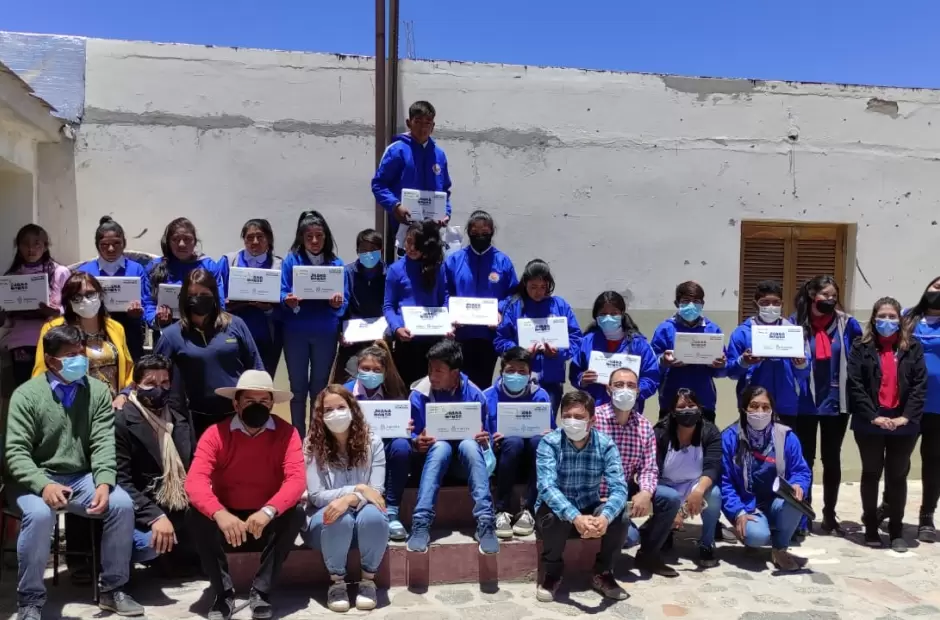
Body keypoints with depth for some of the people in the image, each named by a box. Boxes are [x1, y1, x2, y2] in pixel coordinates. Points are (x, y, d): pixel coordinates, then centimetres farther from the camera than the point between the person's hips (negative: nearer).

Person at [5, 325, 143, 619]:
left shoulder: (98, 391, 1)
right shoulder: (26, 394, -6)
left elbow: (104, 444, -5)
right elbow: (16, 452, -11)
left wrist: (104, 484, -23)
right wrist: (44, 485, -28)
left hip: (82, 478, 3)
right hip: (38, 480, -2)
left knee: (122, 505, -22)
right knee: (39, 514, -34)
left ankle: (112, 590, -2)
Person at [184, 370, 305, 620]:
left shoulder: (286, 433, -11)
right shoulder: (216, 434, -12)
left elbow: (296, 480, -23)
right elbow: (195, 481, -25)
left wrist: (268, 511, -42)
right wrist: (220, 514, -44)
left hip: (269, 522, 0)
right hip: (226, 520, 0)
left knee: (295, 514, -29)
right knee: (196, 517, -27)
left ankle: (261, 591, -13)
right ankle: (224, 593, -11)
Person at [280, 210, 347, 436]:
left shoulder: (336, 263, 2)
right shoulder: (291, 261, 0)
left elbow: (344, 302, -1)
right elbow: (281, 294, -5)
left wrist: (337, 303, -24)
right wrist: (289, 301, -27)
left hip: (325, 333, 1)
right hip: (296, 332, -1)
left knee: (319, 388, 11)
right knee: (298, 387, 8)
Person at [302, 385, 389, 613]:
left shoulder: (372, 442, -5)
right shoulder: (312, 445, -8)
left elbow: (376, 492, -12)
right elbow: (316, 495, -13)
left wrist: (350, 499, -34)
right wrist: (358, 489, -24)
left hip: (364, 519, 1)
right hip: (326, 523, -1)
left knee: (373, 515, -34)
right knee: (340, 519, -35)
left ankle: (368, 580, -10)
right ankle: (337, 581, -10)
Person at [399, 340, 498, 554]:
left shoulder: (474, 394, -5)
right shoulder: (419, 394, -7)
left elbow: (482, 436, 2)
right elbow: (412, 436, -3)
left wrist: (483, 438, -23)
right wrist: (417, 442, -27)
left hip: (465, 458, 1)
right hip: (434, 455, 0)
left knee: (469, 445, -34)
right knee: (441, 446, -35)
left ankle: (485, 522, -39)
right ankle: (421, 523, -41)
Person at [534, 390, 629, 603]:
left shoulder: (606, 445, -14)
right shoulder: (549, 443, -21)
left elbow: (619, 488, -24)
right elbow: (547, 486, -34)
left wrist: (605, 516, -47)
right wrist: (575, 517, -51)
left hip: (590, 508, 2)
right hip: (556, 509, -2)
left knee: (619, 517, -26)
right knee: (555, 518, -35)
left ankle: (603, 574, 0)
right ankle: (551, 574, -7)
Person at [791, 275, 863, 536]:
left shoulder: (847, 324, -1)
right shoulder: (795, 324, -5)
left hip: (836, 401, 2)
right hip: (805, 403, -2)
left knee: (832, 459, 13)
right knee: (805, 458, 8)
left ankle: (829, 515, 27)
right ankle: (802, 516, 18)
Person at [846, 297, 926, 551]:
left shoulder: (913, 348, 4)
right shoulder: (861, 347, -1)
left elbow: (920, 384, -2)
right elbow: (854, 385, -7)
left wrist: (907, 416, -12)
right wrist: (872, 416, -15)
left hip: (903, 424, 1)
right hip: (870, 424, -1)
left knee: (898, 476, 10)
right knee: (871, 474, 11)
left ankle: (896, 530, 21)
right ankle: (871, 527, 22)